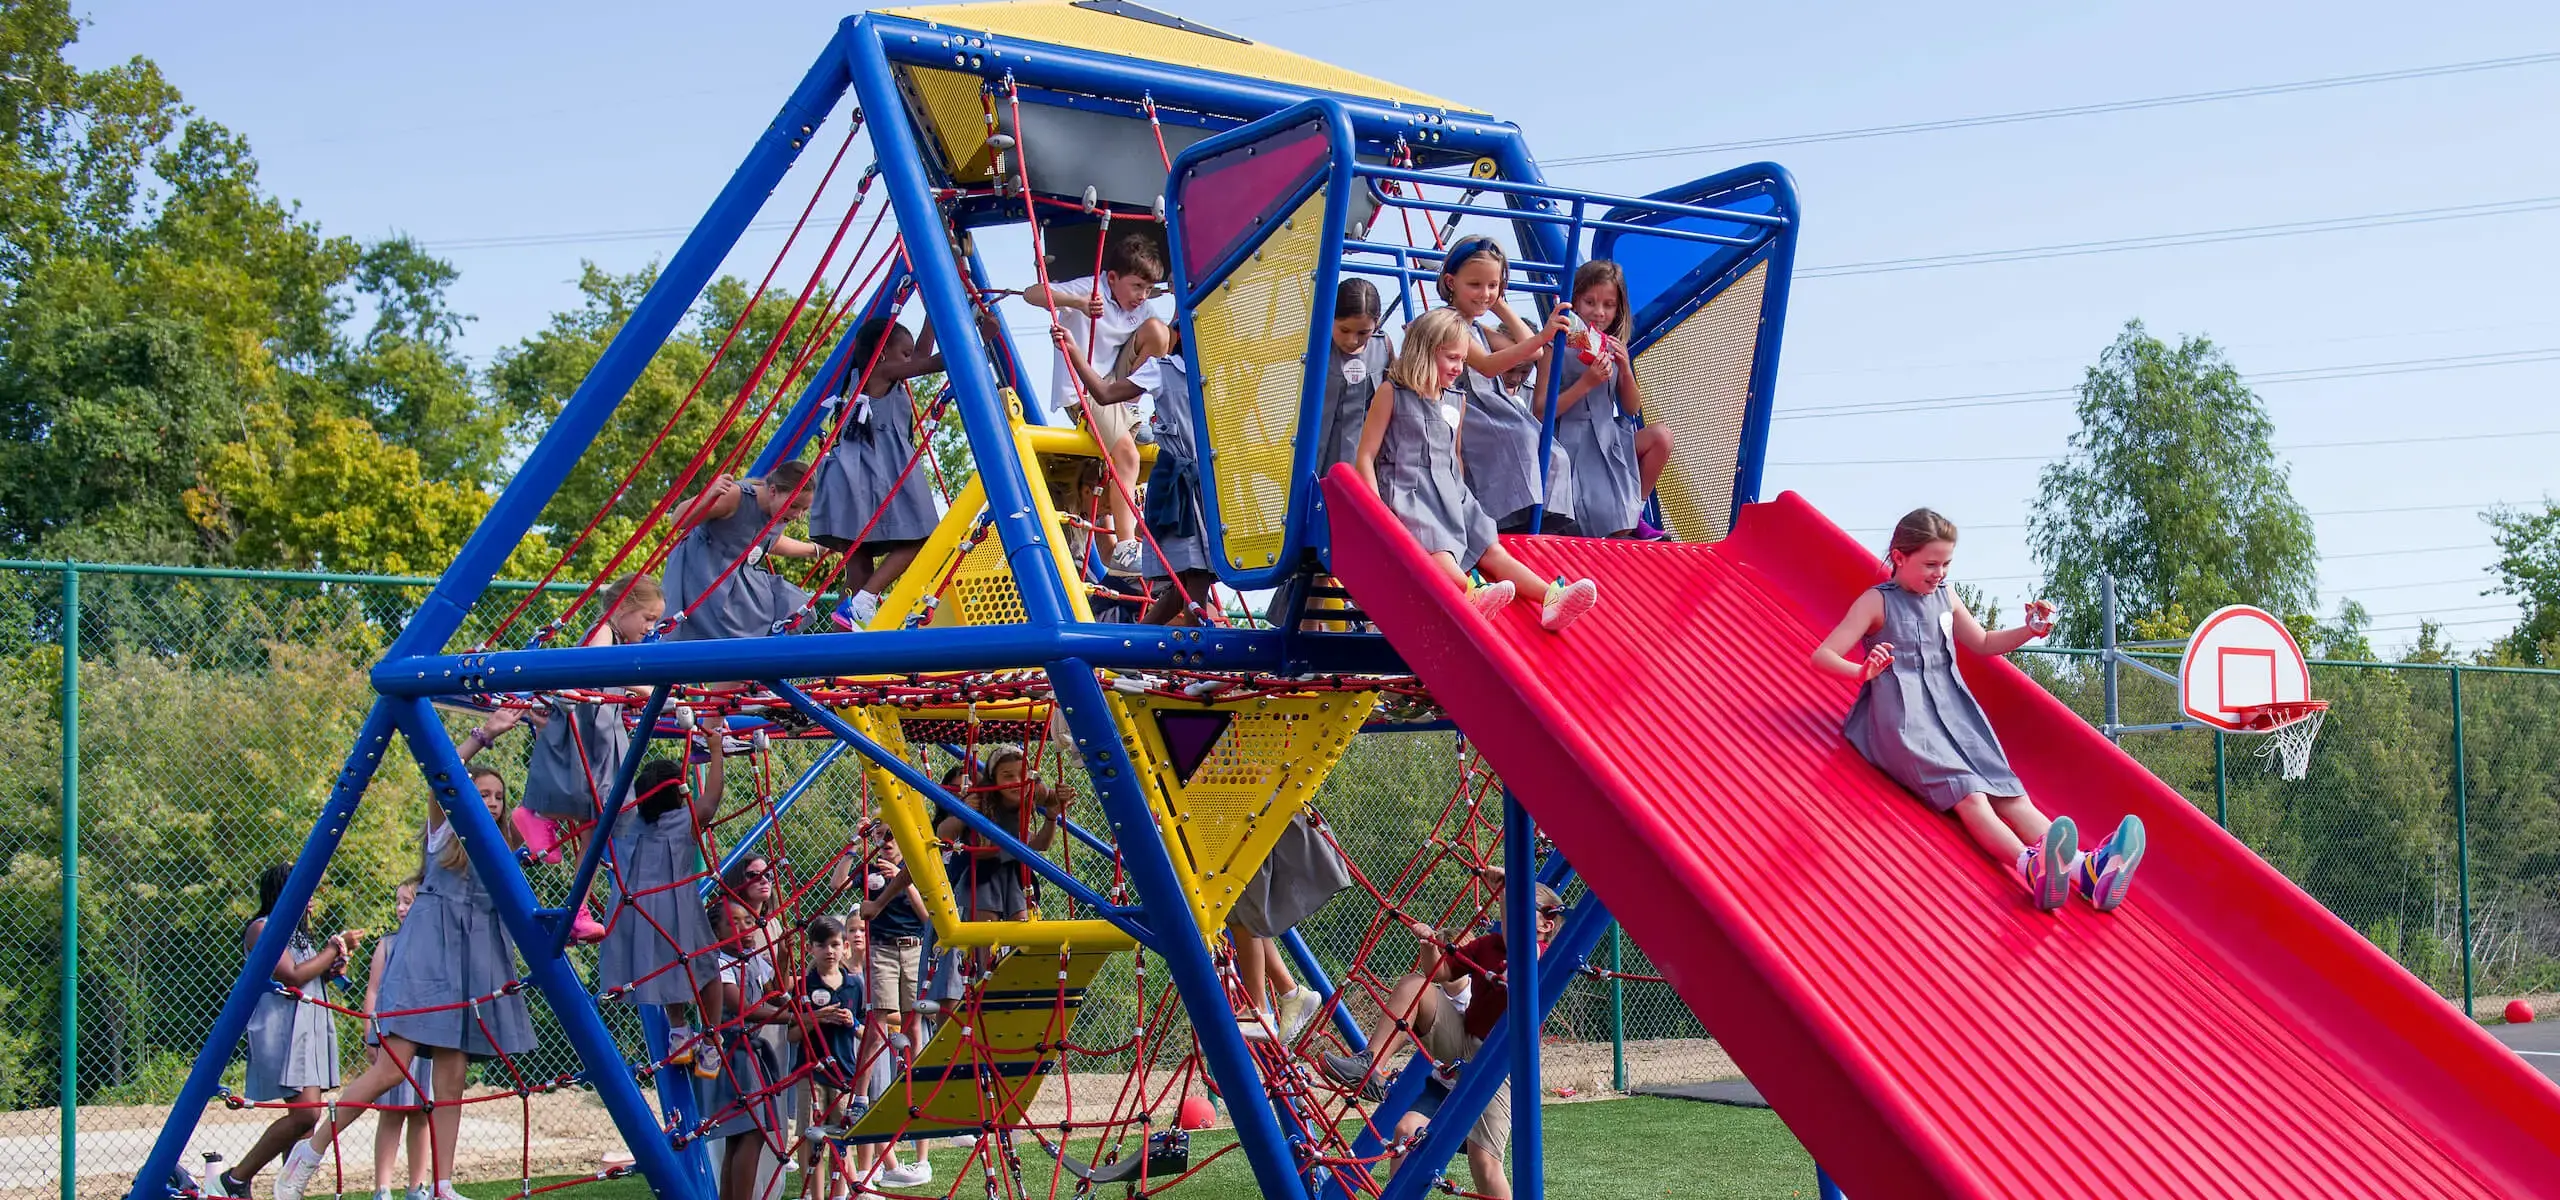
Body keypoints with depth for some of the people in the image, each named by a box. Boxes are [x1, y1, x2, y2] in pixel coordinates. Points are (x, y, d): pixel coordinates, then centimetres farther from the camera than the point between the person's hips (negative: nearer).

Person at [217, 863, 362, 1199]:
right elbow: (292, 976, -15)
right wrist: (335, 947, -7)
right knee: (305, 1113, -18)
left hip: (311, 1026, 9)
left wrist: (334, 966, 4)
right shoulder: (262, 927, -6)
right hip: (282, 1028, -9)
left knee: (307, 1115, 1)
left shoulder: (296, 929, 21)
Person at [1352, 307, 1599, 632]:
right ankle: (1471, 598, -60)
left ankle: (1550, 600, -28)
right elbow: (1365, 456, -5)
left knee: (1492, 550, -12)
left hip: (1450, 495, 7)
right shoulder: (1393, 394, -2)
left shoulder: (1457, 401, 17)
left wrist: (1459, 498, 21)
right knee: (1437, 551, -33)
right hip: (1406, 493, -7)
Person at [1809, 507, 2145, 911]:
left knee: (2006, 790, -19)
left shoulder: (1945, 596, 21)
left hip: (1951, 709, 5)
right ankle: (2032, 867, -59)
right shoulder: (1877, 601, 4)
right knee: (1966, 790, -31)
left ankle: (2087, 870, -45)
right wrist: (1863, 671, -27)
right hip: (1901, 717, -5)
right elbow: (1822, 656, -5)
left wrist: (2029, 631, 17)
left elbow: (1982, 643, 36)